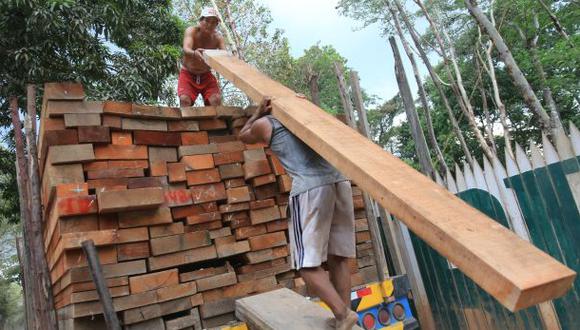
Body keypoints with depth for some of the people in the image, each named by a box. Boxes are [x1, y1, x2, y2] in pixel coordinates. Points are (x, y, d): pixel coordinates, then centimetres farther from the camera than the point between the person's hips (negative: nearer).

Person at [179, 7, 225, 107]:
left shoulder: (217, 38, -13)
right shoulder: (191, 31, -18)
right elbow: (186, 49, -37)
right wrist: (194, 53, -61)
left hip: (206, 75, 2)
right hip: (188, 74, -1)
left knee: (216, 99, -19)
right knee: (185, 99, -22)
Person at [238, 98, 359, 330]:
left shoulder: (264, 124, 16)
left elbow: (243, 136, 35)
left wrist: (258, 113, 27)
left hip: (310, 187, -5)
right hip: (340, 181, 6)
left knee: (308, 264, -1)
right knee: (339, 257, 8)